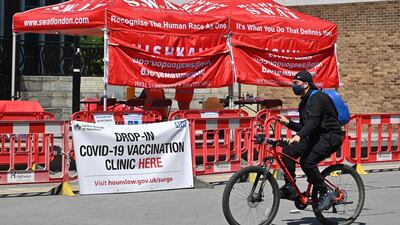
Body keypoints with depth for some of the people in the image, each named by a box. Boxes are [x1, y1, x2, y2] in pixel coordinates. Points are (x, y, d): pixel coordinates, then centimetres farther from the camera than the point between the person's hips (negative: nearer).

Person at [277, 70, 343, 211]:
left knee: (307, 161, -27)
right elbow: (304, 127, 18)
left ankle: (325, 193, -12)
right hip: (315, 137, 9)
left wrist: (298, 136, -43)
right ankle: (289, 188, -1)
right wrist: (288, 123, 2)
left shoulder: (318, 98, -15)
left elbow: (313, 121, -30)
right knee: (288, 151, -8)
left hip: (330, 137, -9)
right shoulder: (303, 103, 15)